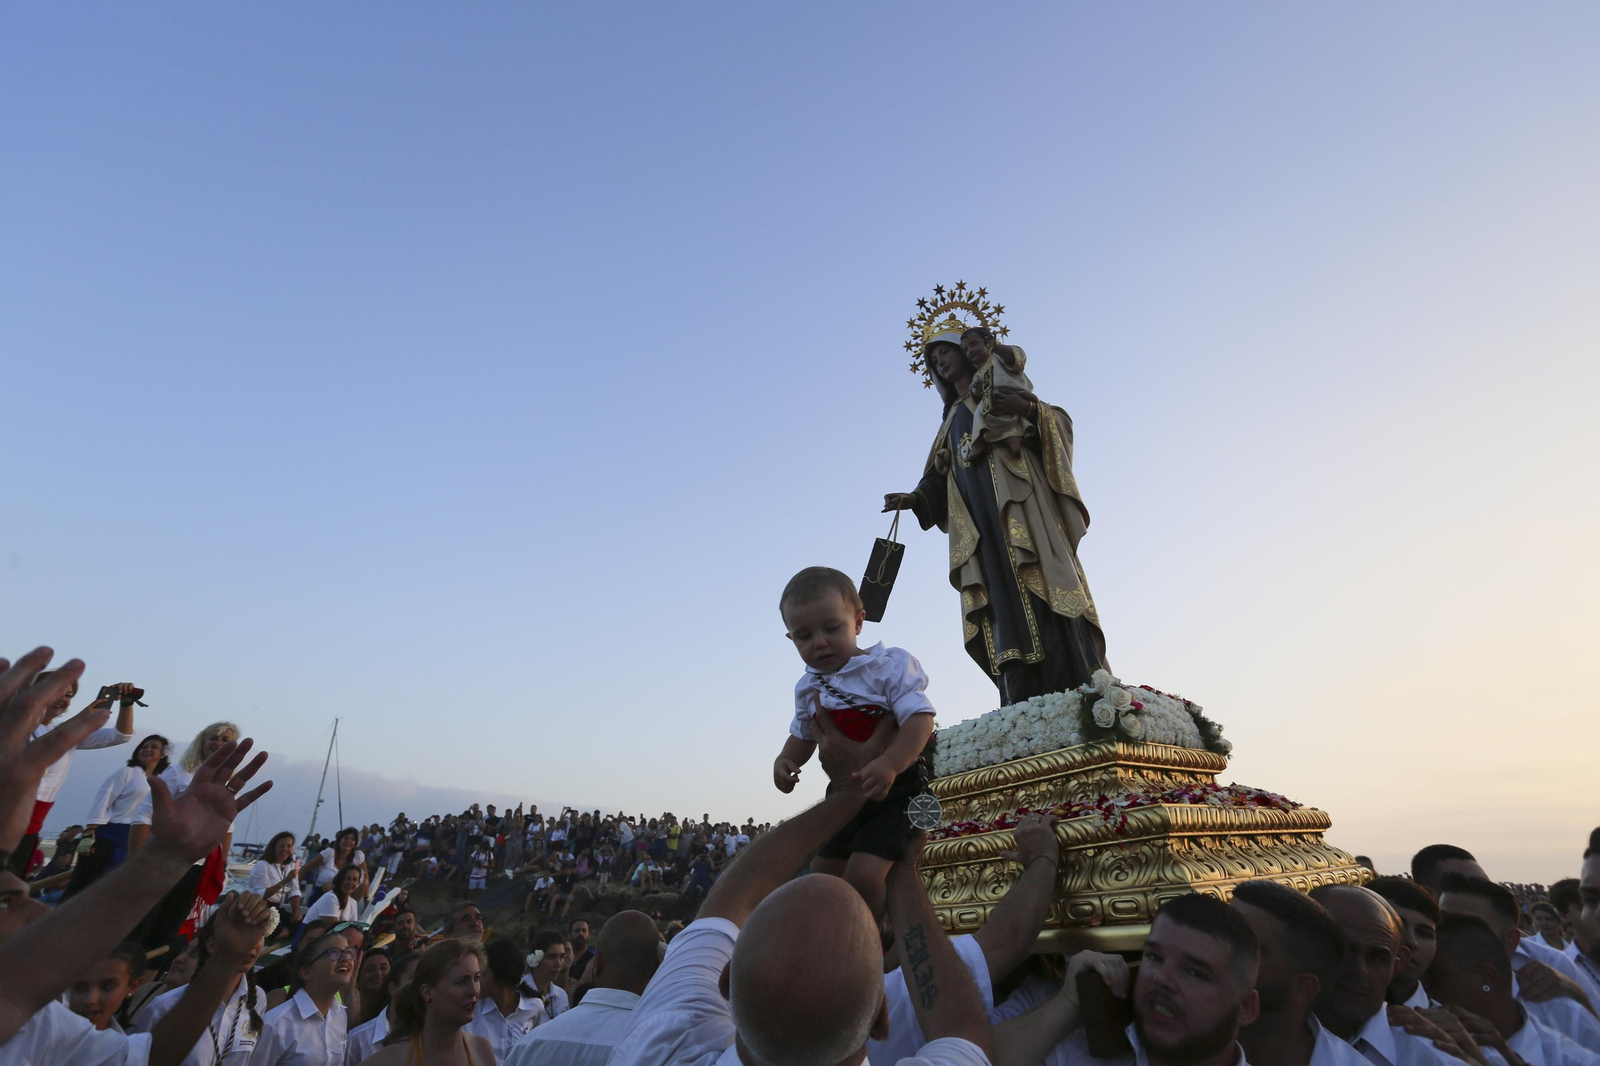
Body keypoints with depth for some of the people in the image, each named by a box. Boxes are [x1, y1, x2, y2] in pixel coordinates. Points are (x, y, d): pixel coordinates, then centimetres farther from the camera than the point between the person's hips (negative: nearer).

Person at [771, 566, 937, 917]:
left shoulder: (888, 666, -17)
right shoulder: (808, 688, 2)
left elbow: (920, 718, -25)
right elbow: (803, 735, 18)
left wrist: (889, 765, -39)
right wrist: (785, 760, -3)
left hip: (893, 790, -7)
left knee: (864, 875, -20)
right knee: (822, 875, 16)